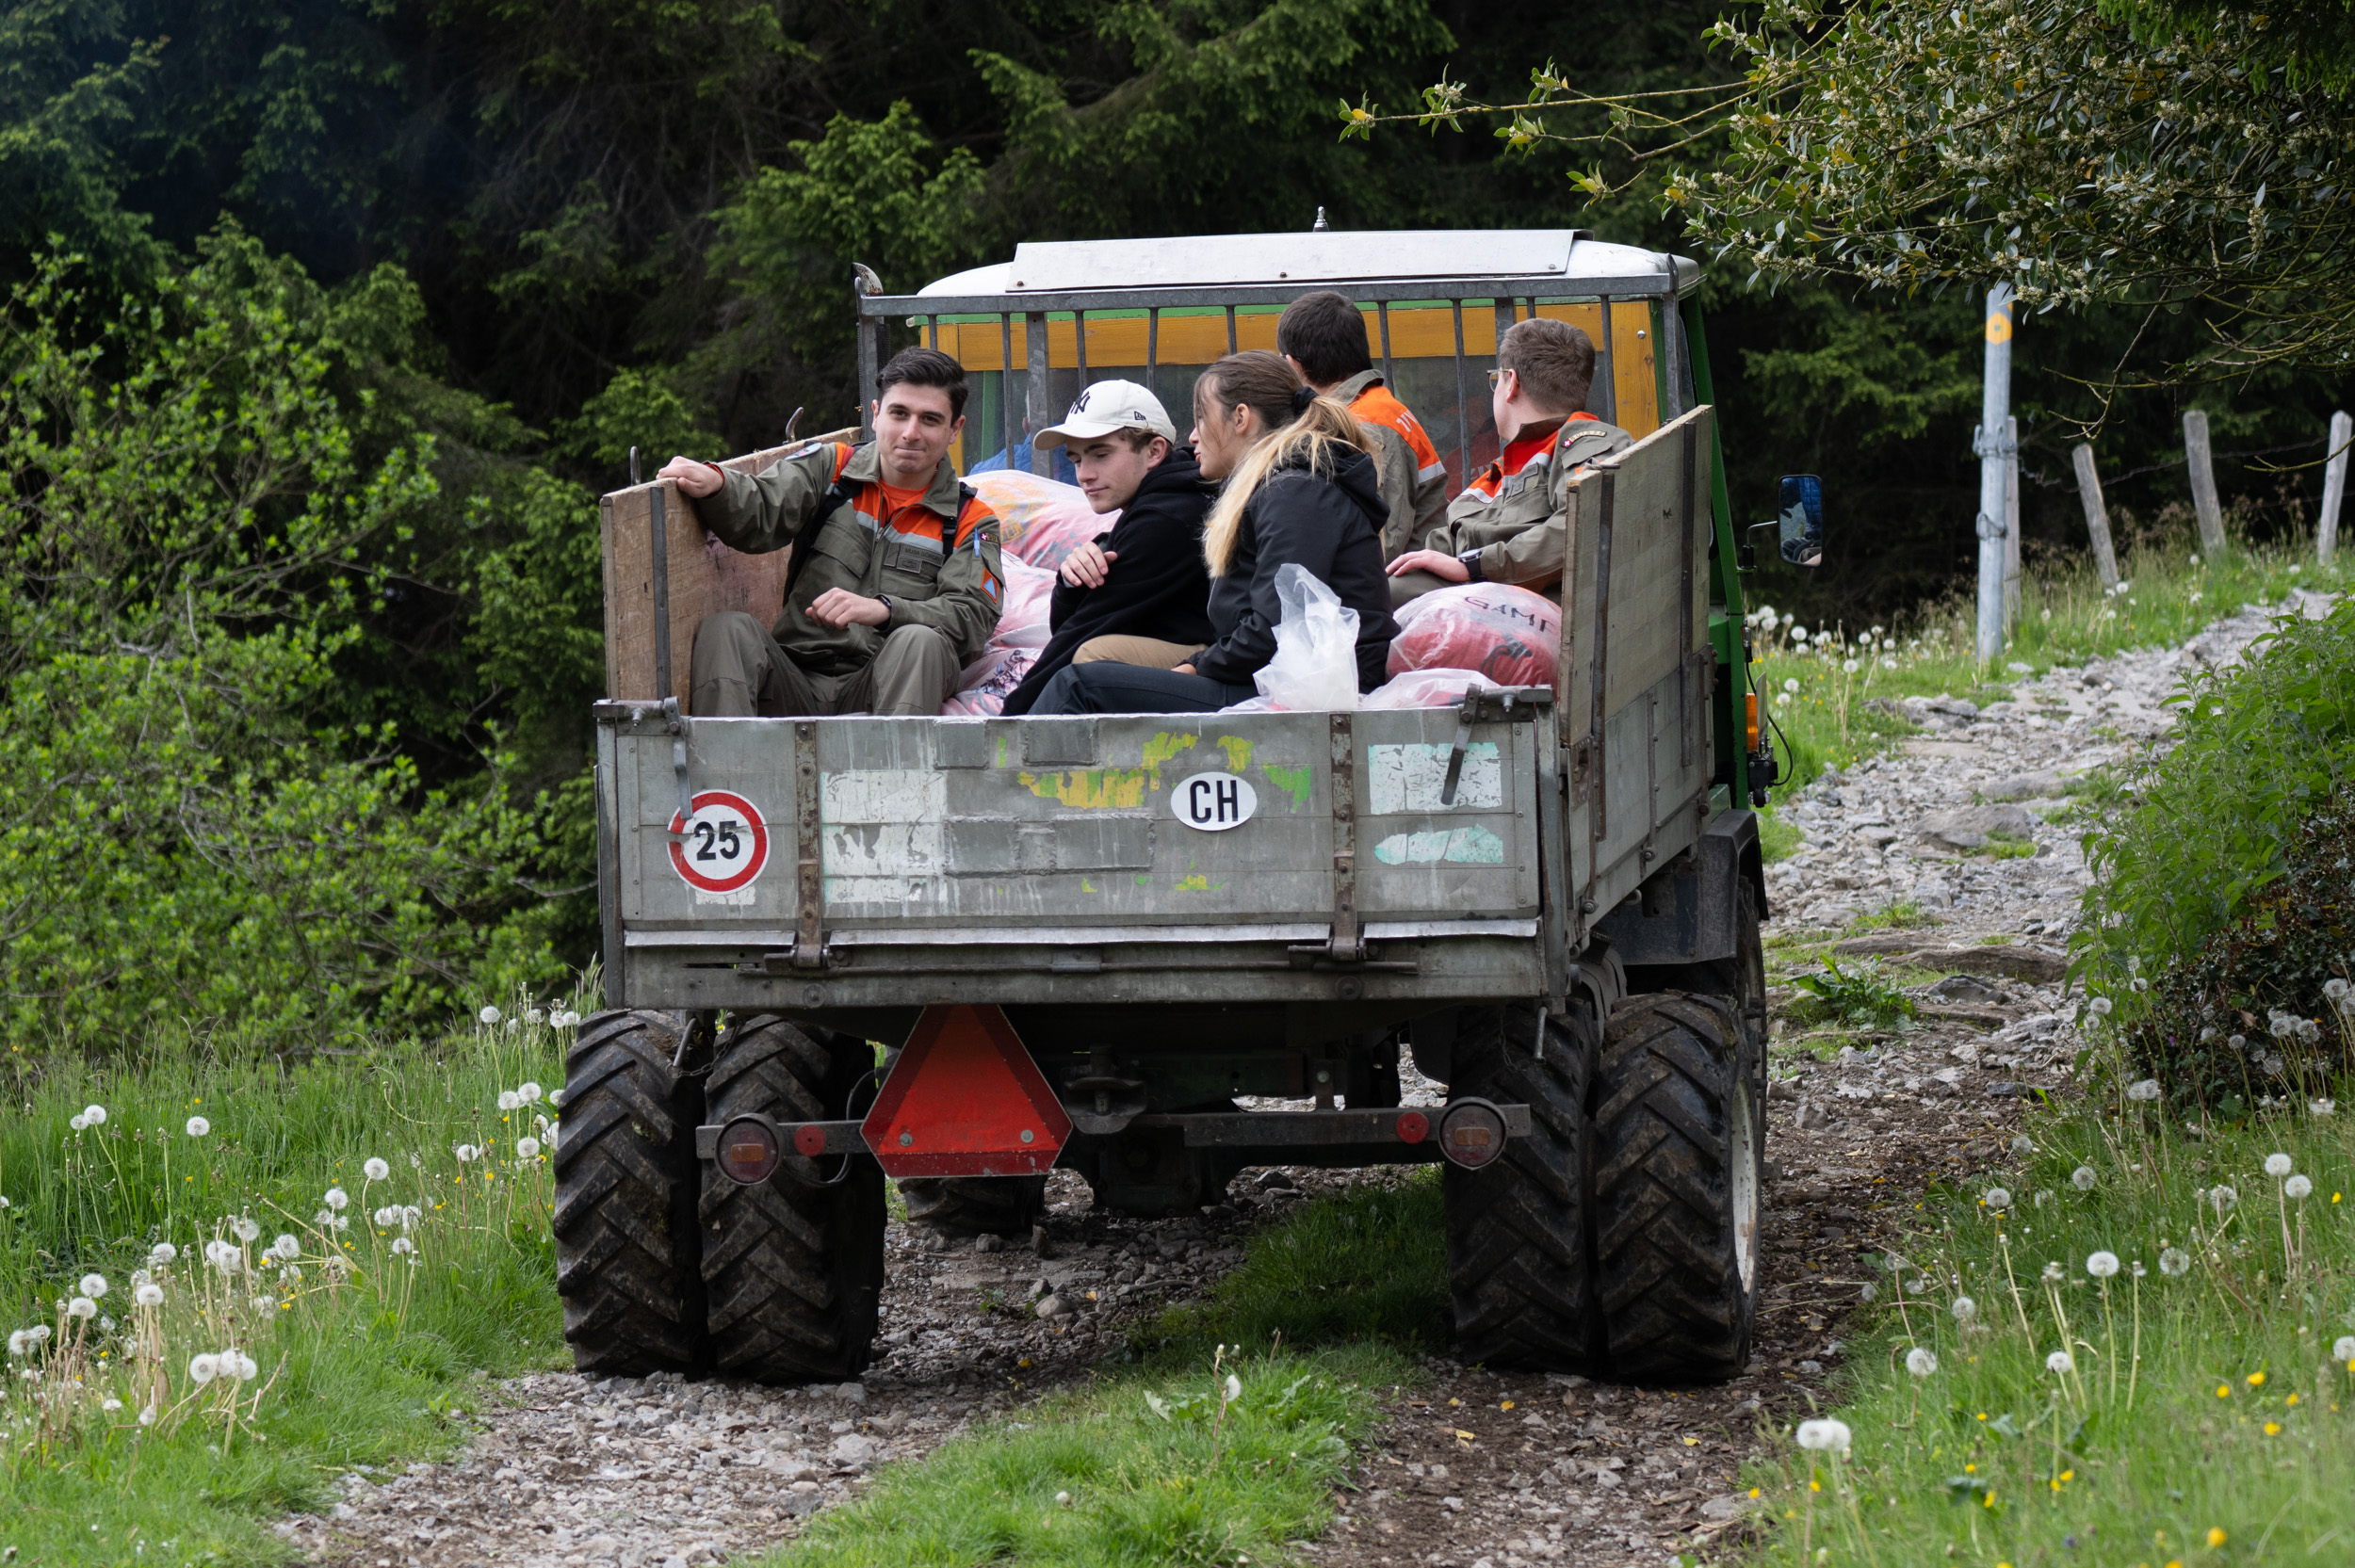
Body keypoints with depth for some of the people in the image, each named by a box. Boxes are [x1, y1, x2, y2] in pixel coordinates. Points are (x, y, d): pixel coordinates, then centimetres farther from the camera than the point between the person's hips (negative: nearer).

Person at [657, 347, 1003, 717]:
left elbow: (974, 616, -5)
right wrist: (714, 485, -27)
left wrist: (883, 610, -23)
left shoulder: (970, 520, 12)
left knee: (922, 641, -32)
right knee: (726, 629, -24)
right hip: (797, 681, 2)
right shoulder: (830, 468, 16)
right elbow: (761, 514, -2)